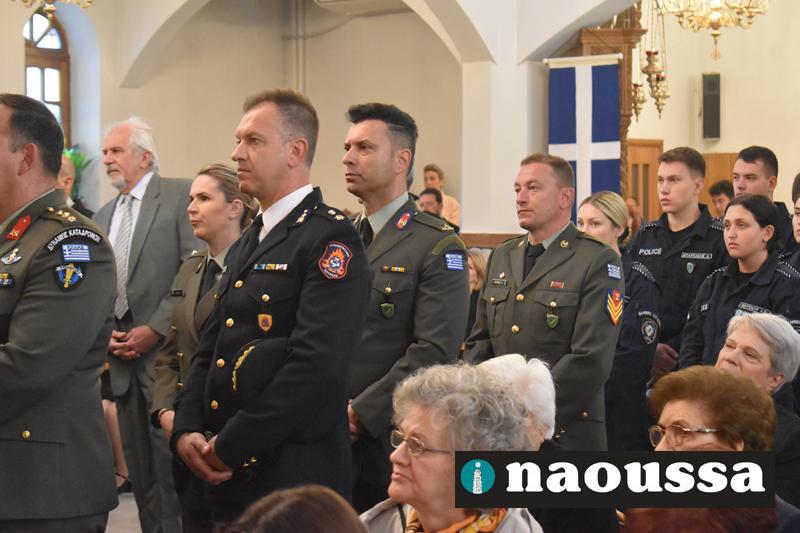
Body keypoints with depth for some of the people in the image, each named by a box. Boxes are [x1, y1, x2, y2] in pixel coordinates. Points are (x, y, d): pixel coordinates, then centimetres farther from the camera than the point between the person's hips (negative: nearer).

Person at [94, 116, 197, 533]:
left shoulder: (182, 196, -4)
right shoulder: (103, 217, 17)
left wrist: (155, 329, -14)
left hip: (166, 353, -6)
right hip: (123, 357, 6)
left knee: (170, 462, -7)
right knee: (139, 465, 9)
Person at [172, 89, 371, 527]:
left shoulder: (331, 240, -11)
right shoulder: (245, 246, 17)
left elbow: (316, 365, -21)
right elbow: (209, 350, 17)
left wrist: (230, 446, -17)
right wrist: (187, 431, 0)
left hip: (292, 475, -8)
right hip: (227, 476, 8)